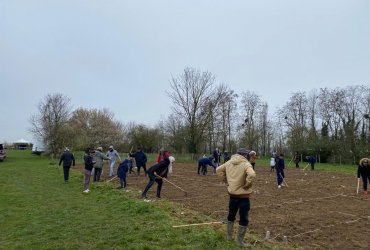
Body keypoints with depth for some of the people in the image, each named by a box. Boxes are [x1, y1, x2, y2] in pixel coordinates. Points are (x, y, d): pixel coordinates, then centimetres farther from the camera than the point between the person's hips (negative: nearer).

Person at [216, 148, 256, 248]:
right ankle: (239, 241, 16)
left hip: (232, 194, 6)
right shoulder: (246, 164, -16)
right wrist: (247, 185, -18)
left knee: (231, 215, 23)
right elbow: (252, 175, -34)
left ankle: (229, 236, 36)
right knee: (244, 219, 8)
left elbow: (219, 170, 10)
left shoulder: (229, 162, 4)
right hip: (243, 196, -6)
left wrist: (226, 181, 10)